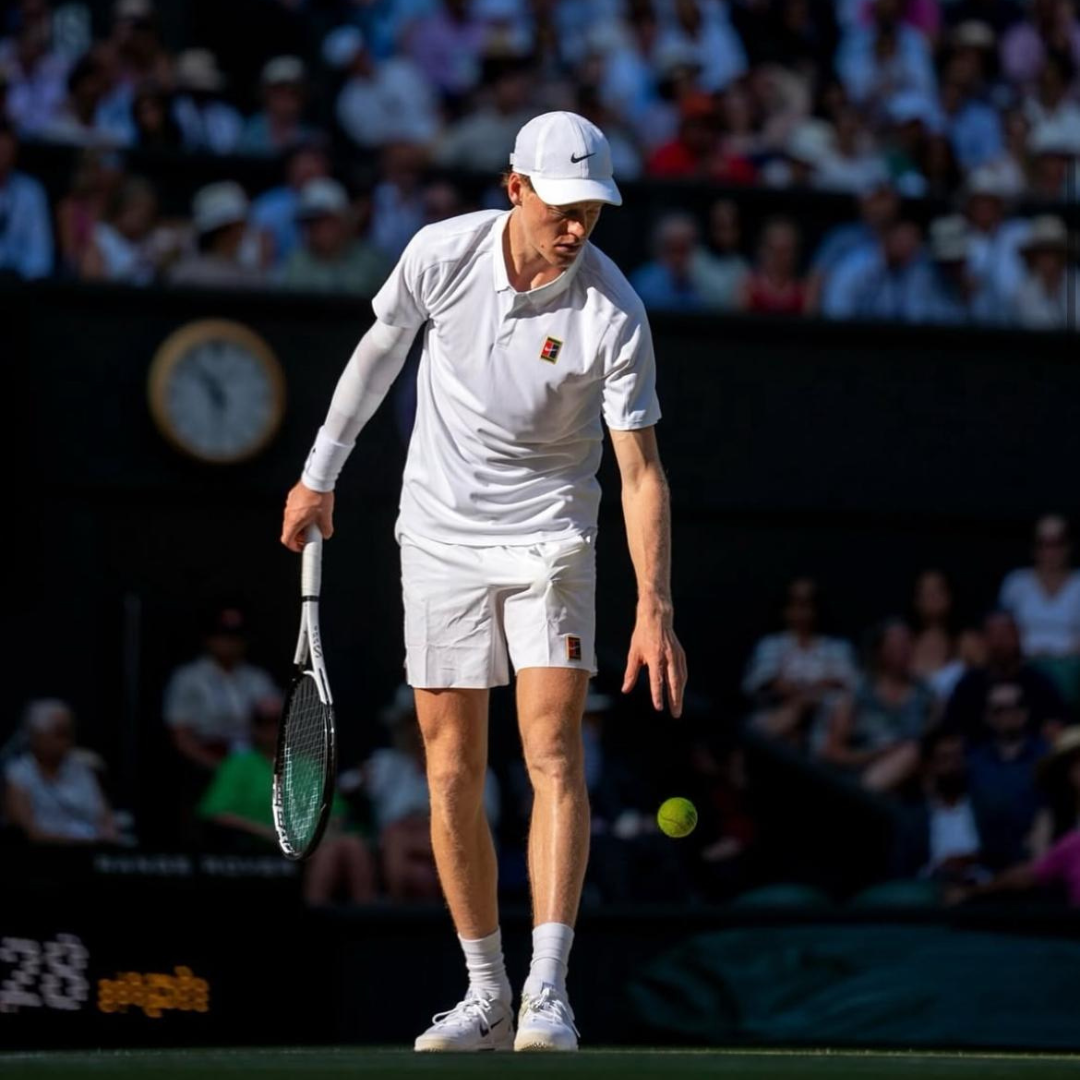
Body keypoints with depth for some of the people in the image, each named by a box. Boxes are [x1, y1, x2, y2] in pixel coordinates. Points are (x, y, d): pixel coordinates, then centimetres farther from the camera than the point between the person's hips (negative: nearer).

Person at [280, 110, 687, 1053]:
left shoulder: (612, 314, -19)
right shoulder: (442, 253, -12)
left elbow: (641, 469, -18)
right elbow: (381, 350, 8)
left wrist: (655, 608, -27)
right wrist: (320, 473, 14)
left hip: (549, 539, -2)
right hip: (441, 536, 2)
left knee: (554, 752, -15)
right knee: (453, 771, 3)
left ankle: (548, 993, -21)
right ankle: (485, 993, 12)